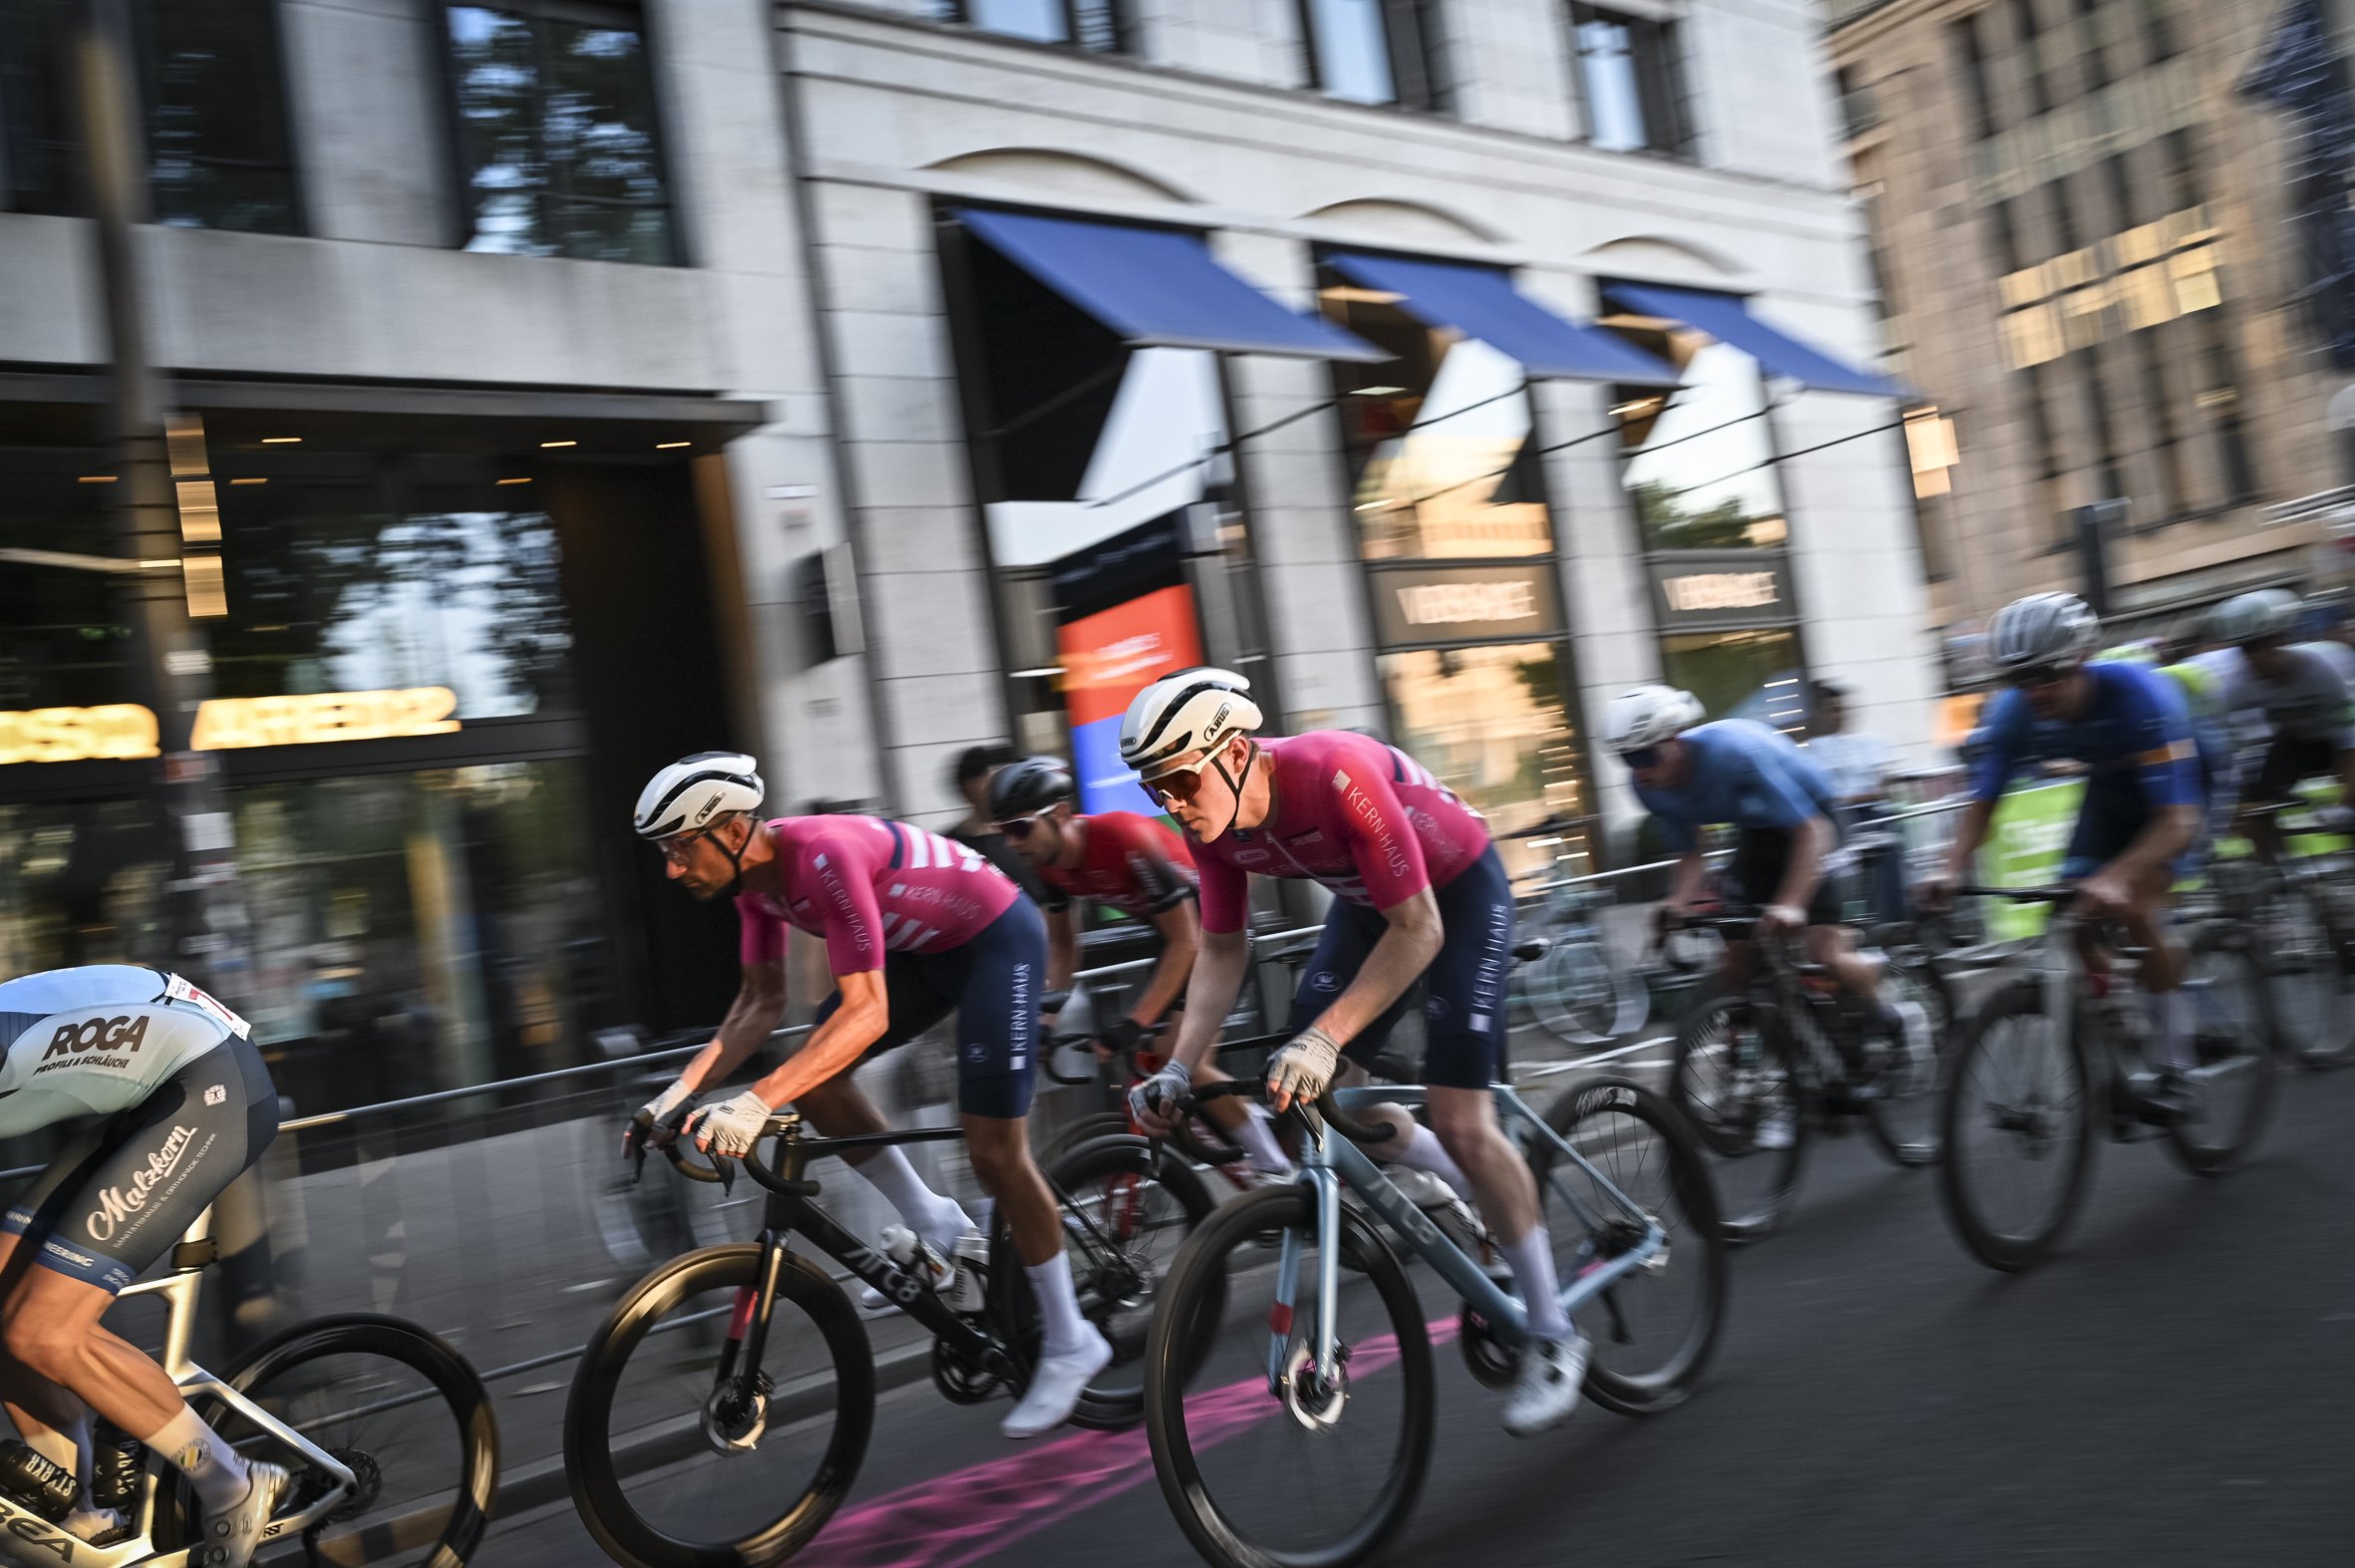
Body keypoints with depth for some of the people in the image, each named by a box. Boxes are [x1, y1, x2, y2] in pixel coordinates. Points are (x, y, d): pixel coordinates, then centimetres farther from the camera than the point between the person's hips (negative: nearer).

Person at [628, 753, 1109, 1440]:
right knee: (810, 1076, -4)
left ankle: (1070, 1345, 8)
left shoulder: (824, 854, -34)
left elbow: (867, 1013, -39)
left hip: (997, 938, -8)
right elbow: (761, 1002, -1)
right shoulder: (755, 875, -7)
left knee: (994, 1151, -9)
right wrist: (686, 1087, -12)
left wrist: (755, 1103, -46)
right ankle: (936, 1226, 12)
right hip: (924, 949, 9)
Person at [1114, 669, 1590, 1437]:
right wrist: (1180, 1067, -19)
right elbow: (1222, 950, -7)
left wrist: (1324, 1036, -42)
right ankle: (1492, 1199, 20)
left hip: (1458, 891, -7)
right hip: (1364, 901, 7)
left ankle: (1552, 1335, 5)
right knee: (1307, 1089, -3)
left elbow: (1417, 930, -35)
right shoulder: (1210, 821, -17)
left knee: (1458, 1122, -13)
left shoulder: (1335, 772, -38)